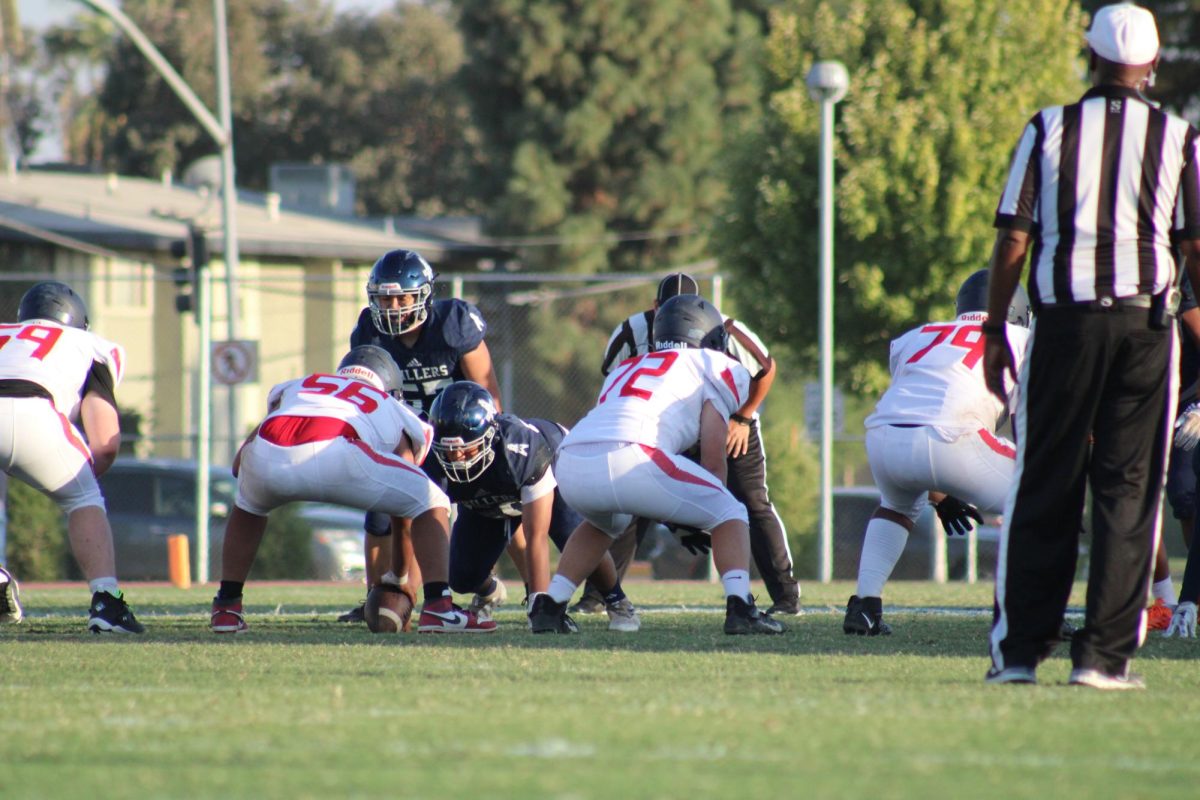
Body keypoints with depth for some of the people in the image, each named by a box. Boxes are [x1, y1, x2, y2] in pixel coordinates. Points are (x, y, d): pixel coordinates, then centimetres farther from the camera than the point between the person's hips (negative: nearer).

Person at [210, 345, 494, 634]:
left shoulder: (296, 386, 41)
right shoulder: (396, 414, 35)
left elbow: (240, 465, 38)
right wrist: (399, 578, 49)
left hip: (267, 449, 3)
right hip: (331, 453, -3)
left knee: (249, 506, 40)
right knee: (432, 504, 17)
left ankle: (226, 608, 33)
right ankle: (438, 607, 2)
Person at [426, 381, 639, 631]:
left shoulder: (521, 449, -45)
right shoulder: (435, 464, -35)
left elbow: (536, 538, -41)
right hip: (486, 504, 4)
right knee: (462, 578, -8)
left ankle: (616, 601, 2)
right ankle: (489, 593, 30)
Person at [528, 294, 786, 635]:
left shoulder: (627, 369, 37)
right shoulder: (713, 367, 20)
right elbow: (713, 460, 12)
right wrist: (705, 518, 27)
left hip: (571, 465, 6)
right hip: (629, 460, -6)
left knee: (605, 523, 38)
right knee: (730, 514, 13)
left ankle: (548, 606, 26)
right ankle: (739, 607, -4)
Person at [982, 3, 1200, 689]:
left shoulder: (1049, 130, 2)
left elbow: (1014, 239, 0)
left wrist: (996, 331, 7)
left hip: (1066, 321, 1)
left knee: (1044, 485, 7)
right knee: (1128, 488, 3)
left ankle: (1019, 648, 7)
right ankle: (1105, 653, -1)